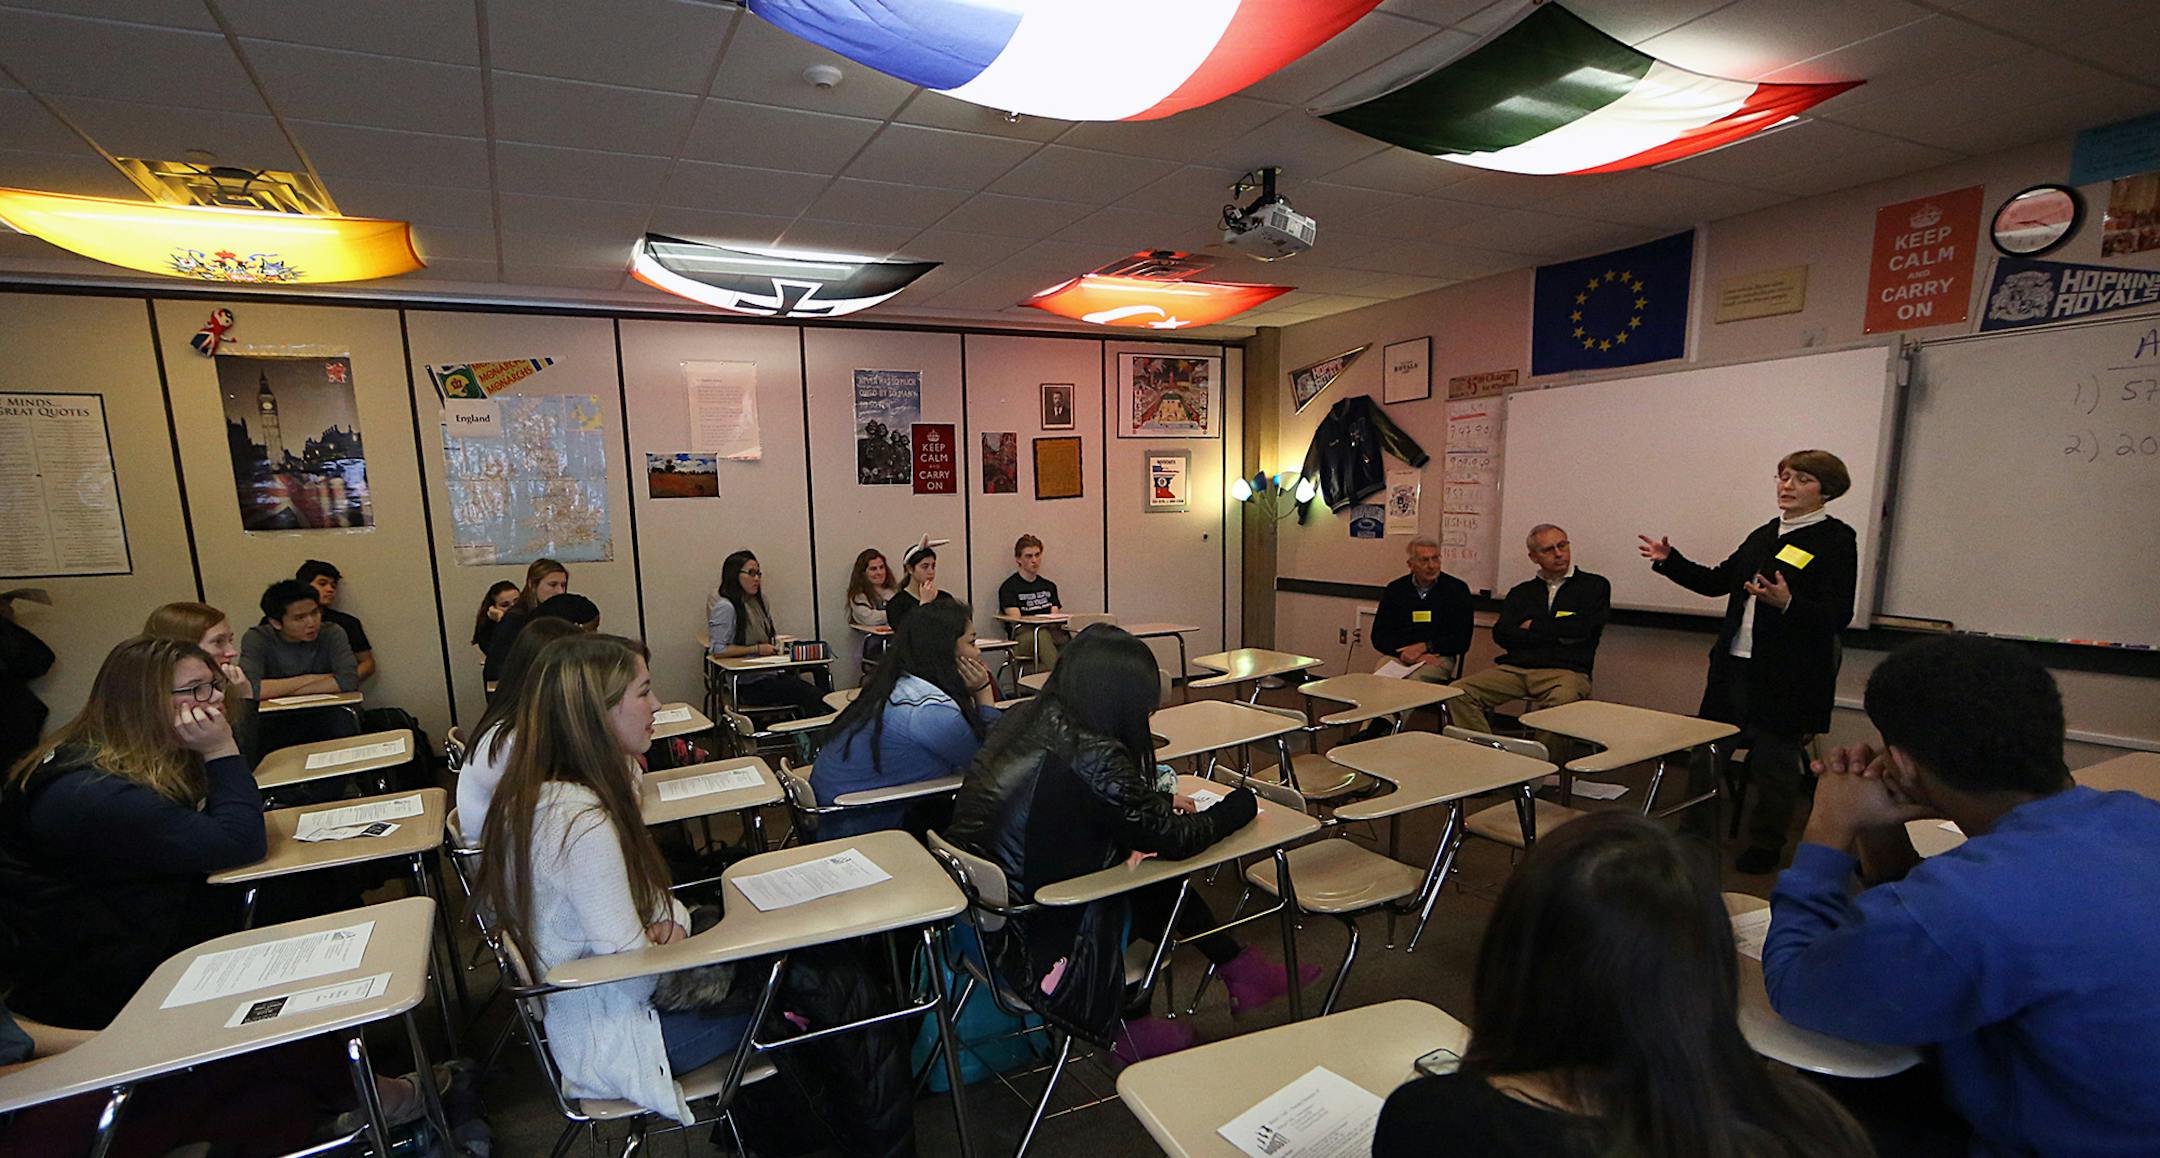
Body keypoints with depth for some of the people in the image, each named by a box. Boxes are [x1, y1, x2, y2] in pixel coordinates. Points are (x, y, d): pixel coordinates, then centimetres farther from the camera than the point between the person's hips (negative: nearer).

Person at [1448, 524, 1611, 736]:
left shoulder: (1594, 585, 14)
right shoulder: (1521, 592, 22)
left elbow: (1580, 629, -4)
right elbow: (1501, 634, 4)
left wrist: (1533, 627, 8)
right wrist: (1556, 634, -2)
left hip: (1564, 671, -3)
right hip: (1514, 668, 3)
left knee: (1561, 702, -39)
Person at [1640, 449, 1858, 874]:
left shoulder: (1837, 539, -8)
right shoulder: (1765, 535, 12)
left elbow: (1838, 615, -15)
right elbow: (1717, 581, 18)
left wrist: (1788, 603, -32)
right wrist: (1670, 560, 9)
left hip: (1787, 677, -6)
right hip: (1735, 666, 6)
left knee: (1774, 761, 7)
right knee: (1704, 751, 11)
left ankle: (1765, 847, 24)